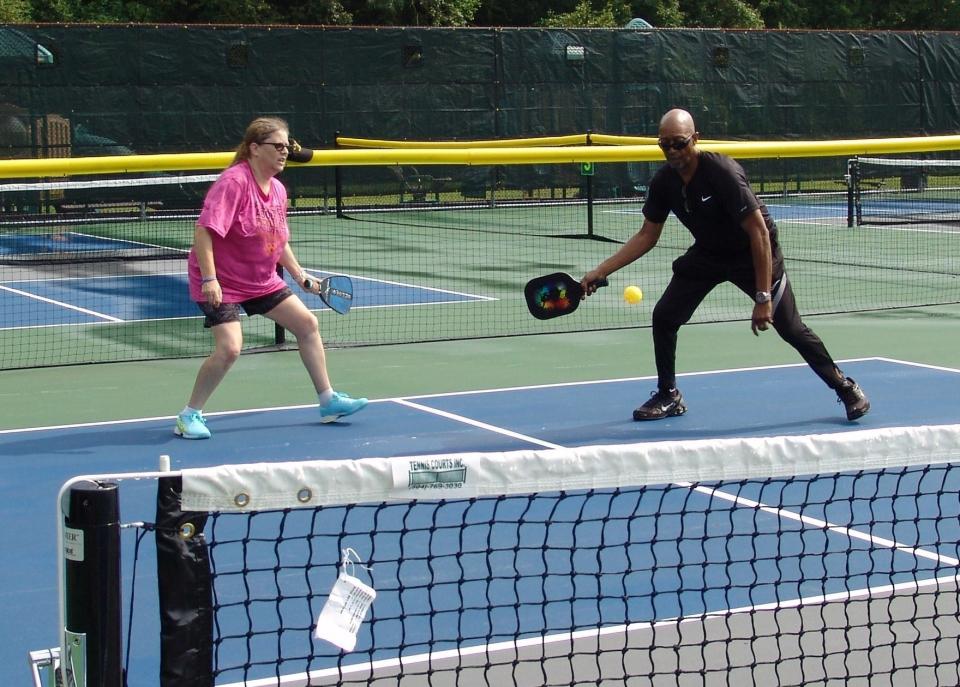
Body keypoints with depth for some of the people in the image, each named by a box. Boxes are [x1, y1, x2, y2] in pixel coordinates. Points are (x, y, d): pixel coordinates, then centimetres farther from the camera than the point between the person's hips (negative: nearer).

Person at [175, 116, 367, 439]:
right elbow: (204, 230, -28)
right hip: (221, 283, -9)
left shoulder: (277, 190, 5)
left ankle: (329, 401, 23)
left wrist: (301, 276, 16)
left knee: (307, 323, 10)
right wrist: (209, 279, -33)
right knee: (229, 348, -22)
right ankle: (190, 415, -3)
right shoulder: (233, 182, -22)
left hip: (262, 280, 9)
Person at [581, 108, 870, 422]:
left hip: (753, 252, -6)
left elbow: (759, 231, -31)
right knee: (664, 317, -4)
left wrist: (763, 297, -33)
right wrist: (600, 271, -9)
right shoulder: (663, 182, -13)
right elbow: (647, 236, 0)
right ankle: (669, 396, 15)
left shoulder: (721, 172, -32)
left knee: (791, 329, -10)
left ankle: (845, 387, 9)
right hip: (707, 253, 6)